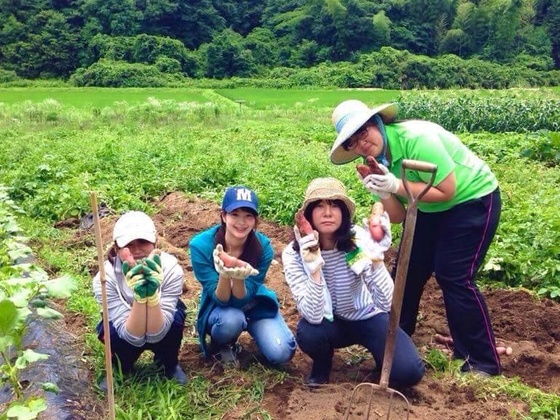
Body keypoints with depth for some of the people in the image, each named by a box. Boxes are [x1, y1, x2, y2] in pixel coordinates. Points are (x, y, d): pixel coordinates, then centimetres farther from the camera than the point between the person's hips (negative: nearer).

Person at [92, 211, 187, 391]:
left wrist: (152, 293, -50)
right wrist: (139, 295, -49)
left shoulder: (170, 268, -32)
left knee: (176, 317, -32)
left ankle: (170, 365, 0)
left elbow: (155, 334, -34)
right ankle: (120, 368, 3)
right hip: (125, 329, 0)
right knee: (113, 334, -33)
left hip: (162, 328, 1)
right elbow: (134, 336, -34)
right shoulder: (105, 278, -31)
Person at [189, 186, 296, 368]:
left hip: (254, 304, 1)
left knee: (281, 353, -21)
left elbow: (242, 299, -22)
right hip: (218, 307, -1)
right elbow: (221, 300, -24)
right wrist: (224, 275, -45)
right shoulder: (201, 245, -26)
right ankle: (219, 345, -1)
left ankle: (252, 328, 11)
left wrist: (238, 278, -44)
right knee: (231, 319, -36)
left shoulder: (263, 246, -23)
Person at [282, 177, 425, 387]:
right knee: (307, 333, -32)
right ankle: (322, 366, 3)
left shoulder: (359, 239, -23)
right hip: (328, 322, 1)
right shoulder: (293, 254, -22)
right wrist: (314, 269, -44)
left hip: (367, 318, -1)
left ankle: (378, 356, 13)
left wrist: (376, 259, -44)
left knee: (408, 371, -23)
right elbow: (313, 317, -31)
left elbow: (385, 304, -29)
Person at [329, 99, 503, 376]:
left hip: (473, 199, -8)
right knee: (406, 271, 7)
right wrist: (383, 193, -28)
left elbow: (447, 190, -28)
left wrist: (397, 185, -33)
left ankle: (484, 362, 2)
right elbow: (397, 217, -8)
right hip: (430, 209, 8)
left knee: (453, 277, -13)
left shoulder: (416, 138, -30)